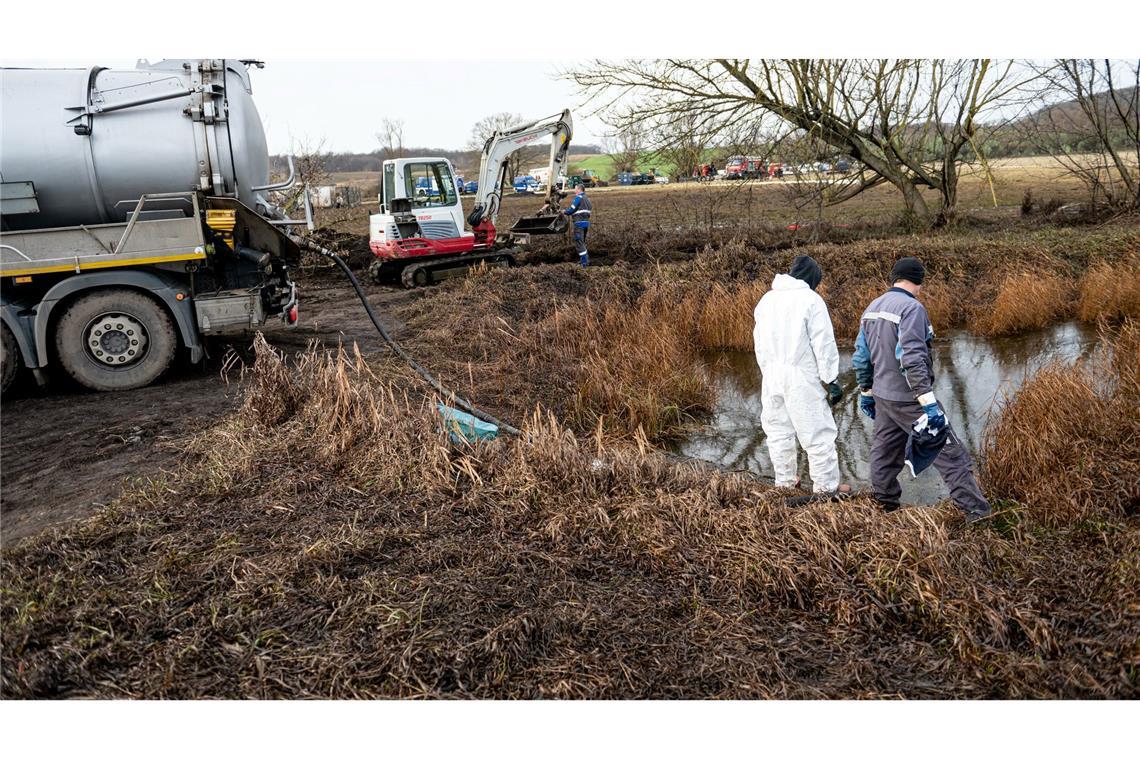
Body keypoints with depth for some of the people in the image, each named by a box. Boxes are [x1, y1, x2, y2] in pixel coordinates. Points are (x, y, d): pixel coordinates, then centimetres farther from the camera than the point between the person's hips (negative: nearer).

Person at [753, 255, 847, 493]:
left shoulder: (767, 299, 10)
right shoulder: (810, 300, -10)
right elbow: (824, 344, -11)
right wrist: (832, 380, -7)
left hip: (771, 376, 7)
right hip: (801, 378, -6)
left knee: (778, 430, 16)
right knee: (817, 433, 3)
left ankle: (785, 481, 26)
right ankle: (826, 486, 9)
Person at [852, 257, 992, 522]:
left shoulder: (872, 309, 9)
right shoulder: (911, 308, -17)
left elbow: (861, 357, 14)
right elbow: (912, 359, -25)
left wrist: (866, 394, 24)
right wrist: (929, 403, -26)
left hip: (882, 396, 8)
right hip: (909, 399, -8)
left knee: (885, 452, 17)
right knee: (949, 452, -2)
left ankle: (885, 506, 27)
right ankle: (976, 511, 0)